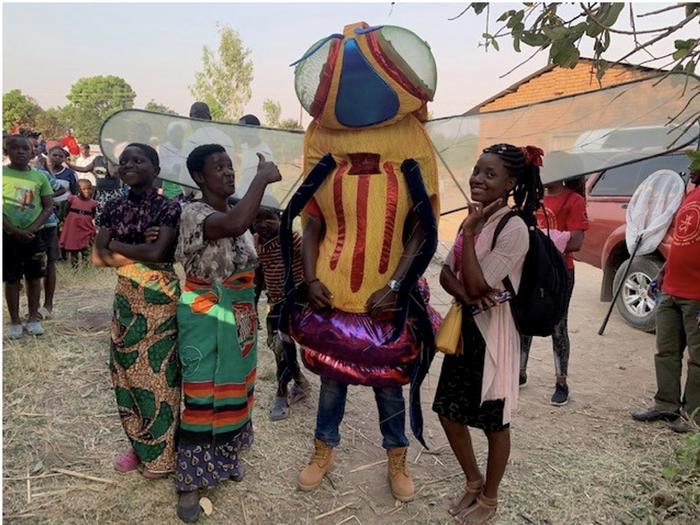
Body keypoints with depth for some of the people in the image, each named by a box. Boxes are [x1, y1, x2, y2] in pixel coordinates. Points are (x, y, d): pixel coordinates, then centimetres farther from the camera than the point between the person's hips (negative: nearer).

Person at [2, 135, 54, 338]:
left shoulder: (40, 177, 2)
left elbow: (48, 207, 0)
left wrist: (31, 229, -12)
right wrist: (14, 231, -16)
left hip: (32, 234, 2)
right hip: (8, 235, -1)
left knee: (34, 277, 8)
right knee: (12, 279, 6)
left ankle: (33, 318, 20)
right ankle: (15, 321, 16)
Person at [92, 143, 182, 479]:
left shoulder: (168, 208, -9)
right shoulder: (114, 208, 6)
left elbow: (157, 253, -21)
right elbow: (98, 257, -4)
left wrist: (116, 244, -7)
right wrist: (143, 251, -13)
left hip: (159, 300, -5)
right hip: (125, 298, 6)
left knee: (157, 372, 3)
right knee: (126, 370, 13)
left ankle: (162, 452, 20)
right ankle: (138, 444, 31)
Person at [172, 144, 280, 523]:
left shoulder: (236, 212, 7)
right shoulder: (194, 213, -17)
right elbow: (235, 225, -39)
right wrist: (262, 179, -30)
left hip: (239, 318, 8)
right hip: (205, 319, -8)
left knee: (234, 389, 19)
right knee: (201, 395, 1)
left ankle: (226, 458, 39)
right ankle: (190, 479, 16)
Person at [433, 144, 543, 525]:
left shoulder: (514, 228, -19)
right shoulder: (475, 218, 7)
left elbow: (478, 284, -22)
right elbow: (447, 273, 5)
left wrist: (469, 232, -18)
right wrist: (464, 294, -16)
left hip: (492, 332, -8)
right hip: (463, 326, 8)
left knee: (494, 421, 9)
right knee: (448, 411, 15)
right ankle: (474, 482, 38)